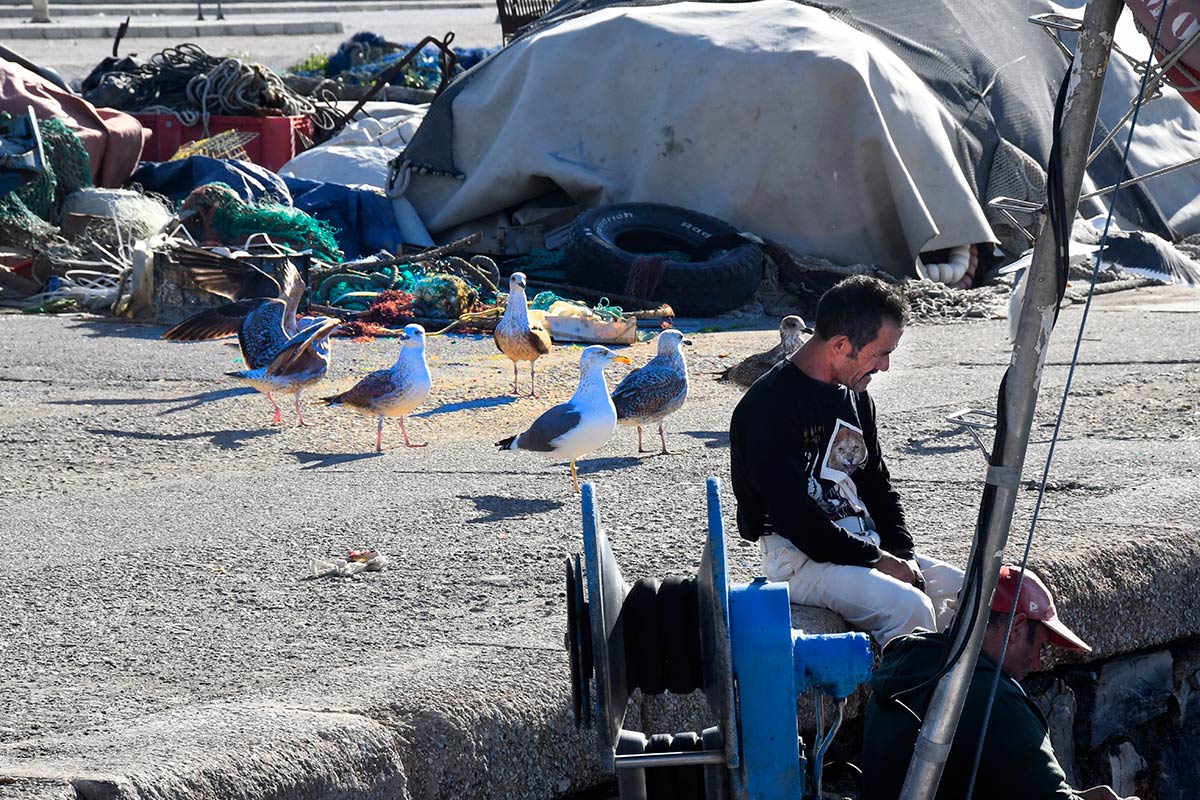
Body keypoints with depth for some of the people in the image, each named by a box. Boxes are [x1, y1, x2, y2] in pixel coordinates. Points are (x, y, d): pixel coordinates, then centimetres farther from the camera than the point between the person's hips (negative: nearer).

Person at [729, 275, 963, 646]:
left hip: (866, 546, 9)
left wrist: (903, 557, 4)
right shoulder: (768, 406, -16)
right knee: (909, 607, -29)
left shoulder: (855, 396, 14)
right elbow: (791, 514, -21)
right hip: (799, 557, -9)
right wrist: (876, 560, -17)